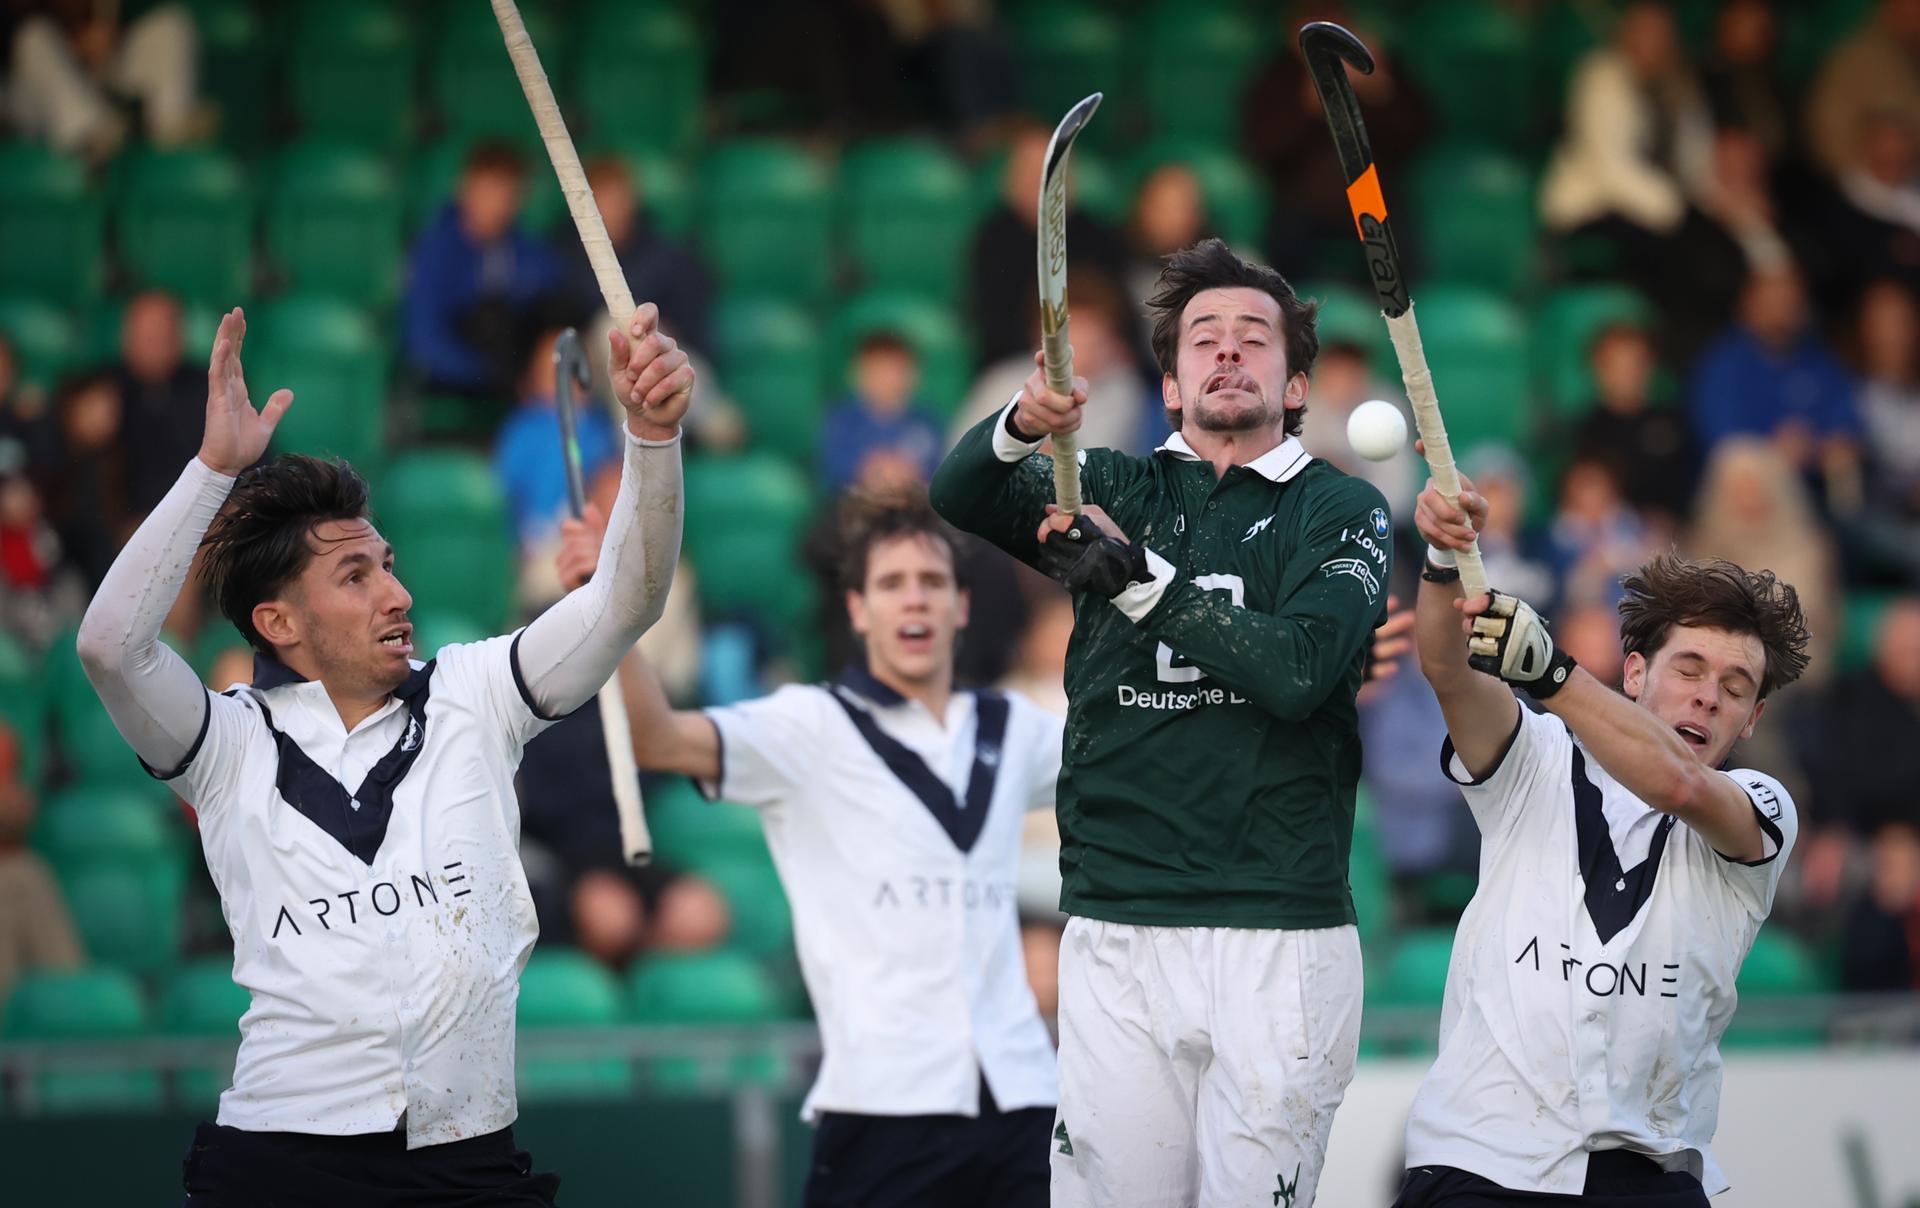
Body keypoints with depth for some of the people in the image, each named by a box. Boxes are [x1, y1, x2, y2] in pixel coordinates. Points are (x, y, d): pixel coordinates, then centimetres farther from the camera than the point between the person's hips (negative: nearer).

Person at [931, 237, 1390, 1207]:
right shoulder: (1113, 492, 14)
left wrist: (1140, 580, -11)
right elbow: (958, 497, -4)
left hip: (1283, 938, -2)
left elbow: (1300, 670, -10)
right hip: (1118, 931, 2)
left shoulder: (1340, 511, 7)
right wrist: (1021, 426, -24)